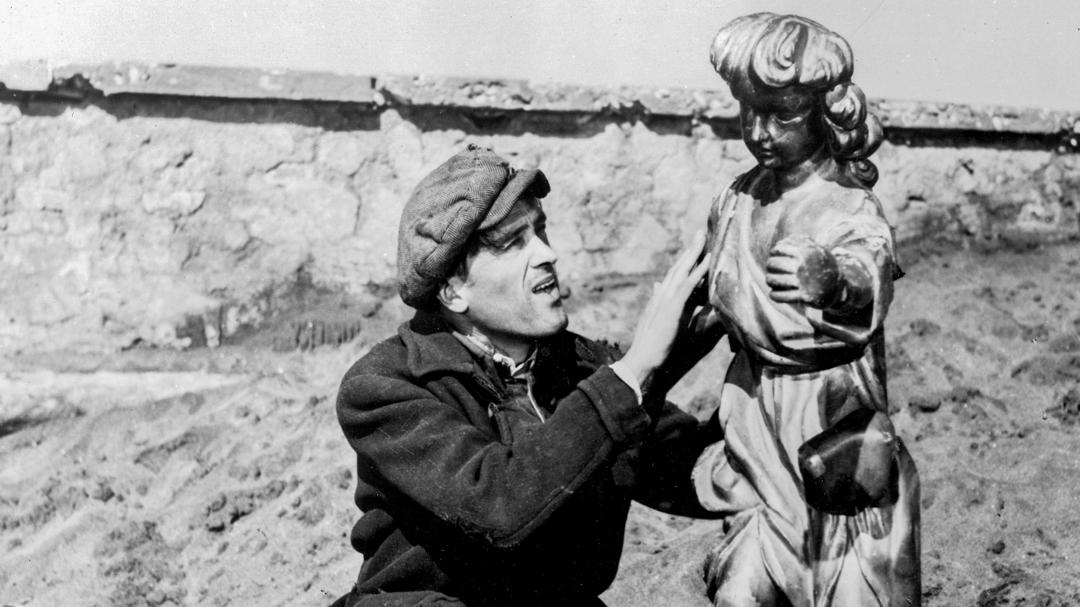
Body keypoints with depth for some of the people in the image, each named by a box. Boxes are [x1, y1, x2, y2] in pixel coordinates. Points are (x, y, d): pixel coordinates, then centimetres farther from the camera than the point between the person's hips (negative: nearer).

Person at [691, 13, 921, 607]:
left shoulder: (850, 210, -14)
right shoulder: (737, 201, 4)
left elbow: (869, 276, -31)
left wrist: (832, 280, -50)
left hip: (832, 413, -5)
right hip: (754, 420, 5)